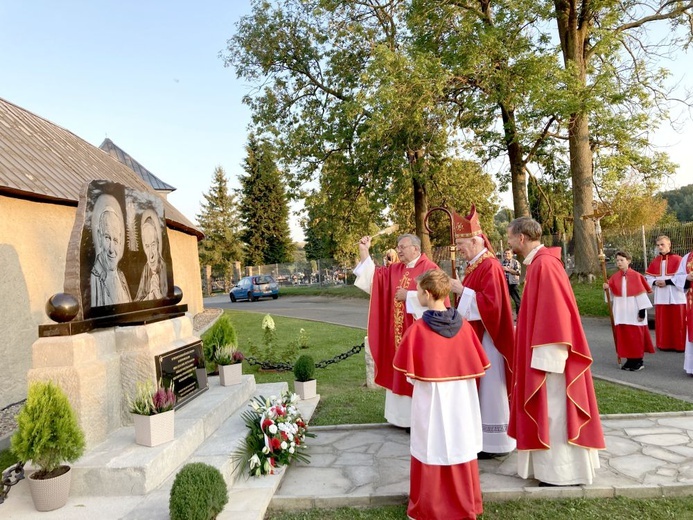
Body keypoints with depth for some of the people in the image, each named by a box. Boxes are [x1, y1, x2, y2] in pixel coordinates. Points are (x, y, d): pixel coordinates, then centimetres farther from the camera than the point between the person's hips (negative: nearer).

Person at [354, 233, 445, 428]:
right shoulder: (394, 270, 11)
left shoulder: (429, 268, -11)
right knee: (401, 373, 13)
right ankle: (406, 416, 26)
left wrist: (408, 296, -15)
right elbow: (373, 276, 4)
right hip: (398, 333, 7)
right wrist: (364, 252, -3)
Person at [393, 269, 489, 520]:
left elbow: (410, 373, -12)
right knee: (460, 448, 16)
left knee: (432, 451, 10)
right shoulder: (464, 325, -5)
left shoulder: (417, 329, -16)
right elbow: (477, 366, 0)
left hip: (430, 400, -3)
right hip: (461, 400, 4)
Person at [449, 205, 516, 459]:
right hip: (474, 336, 10)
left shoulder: (490, 267, -17)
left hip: (487, 339, -10)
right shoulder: (474, 266, 11)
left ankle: (494, 443, 13)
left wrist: (462, 290, -23)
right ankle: (483, 437, 28)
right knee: (480, 388, 16)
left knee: (490, 389, 1)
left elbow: (491, 303, -26)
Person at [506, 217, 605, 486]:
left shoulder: (544, 264, -20)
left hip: (549, 353, -10)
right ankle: (556, 466, 31)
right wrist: (521, 328, 24)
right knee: (549, 409, 18)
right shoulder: (539, 262, 10)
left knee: (554, 410, 2)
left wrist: (546, 358, -23)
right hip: (544, 349, 10)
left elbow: (554, 312, -24)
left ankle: (563, 473, 16)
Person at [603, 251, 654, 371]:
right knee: (623, 334, 5)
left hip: (633, 311, -4)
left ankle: (638, 360, 12)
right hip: (621, 312, 4)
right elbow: (612, 293, 10)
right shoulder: (614, 277, 5)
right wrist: (607, 288, -12)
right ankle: (629, 359, 16)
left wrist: (642, 310, -11)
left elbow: (641, 293, -8)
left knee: (636, 335, 1)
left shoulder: (636, 276, -7)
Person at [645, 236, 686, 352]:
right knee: (662, 321, 7)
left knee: (678, 322, 1)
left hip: (676, 296, -4)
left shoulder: (677, 259, -5)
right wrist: (655, 282, -8)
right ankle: (664, 344, 16)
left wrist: (667, 282, -19)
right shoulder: (655, 261, 9)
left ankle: (679, 345, 11)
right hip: (661, 296, 4)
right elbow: (648, 277, 11)